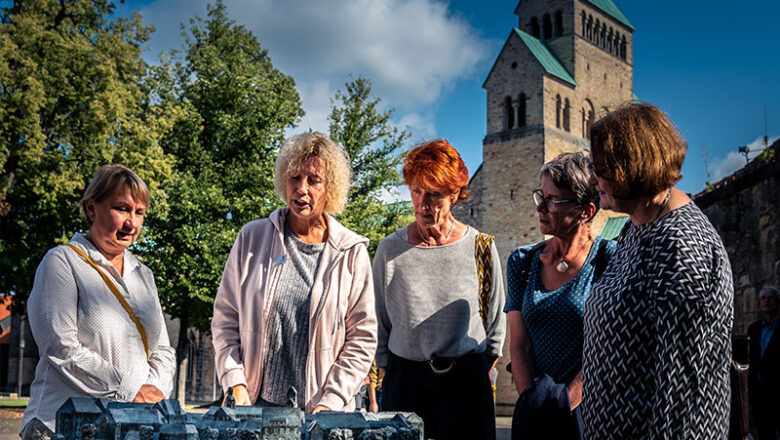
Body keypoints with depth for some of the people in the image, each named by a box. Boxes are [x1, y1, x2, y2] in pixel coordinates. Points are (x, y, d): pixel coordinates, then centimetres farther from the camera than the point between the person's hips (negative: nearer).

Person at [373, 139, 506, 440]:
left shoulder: (481, 247, -1)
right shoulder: (390, 249, -1)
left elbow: (496, 320, 9)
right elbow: (378, 322, 8)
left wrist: (479, 370, 11)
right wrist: (389, 368, 8)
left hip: (466, 381, 0)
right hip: (404, 379, 0)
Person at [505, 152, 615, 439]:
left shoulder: (609, 259, -8)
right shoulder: (522, 262, 4)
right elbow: (519, 343, 0)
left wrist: (566, 400, -17)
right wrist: (530, 396, -11)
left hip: (589, 412, -3)